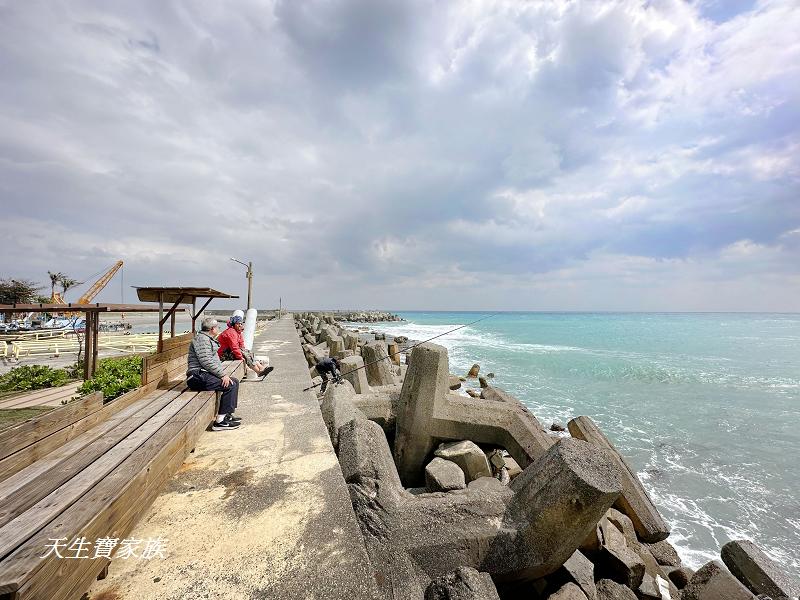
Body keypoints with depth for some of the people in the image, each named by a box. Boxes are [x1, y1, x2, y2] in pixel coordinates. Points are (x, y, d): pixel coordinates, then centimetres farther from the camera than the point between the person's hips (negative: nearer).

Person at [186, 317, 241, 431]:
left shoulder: (209, 340, 23)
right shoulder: (202, 338, -11)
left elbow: (215, 360, 23)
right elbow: (206, 361, -22)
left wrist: (223, 373, 8)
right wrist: (223, 374, -20)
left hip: (206, 374, 11)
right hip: (199, 376, -11)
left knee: (234, 381, 9)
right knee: (230, 385, -20)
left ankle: (227, 415, 12)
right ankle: (220, 421, -18)